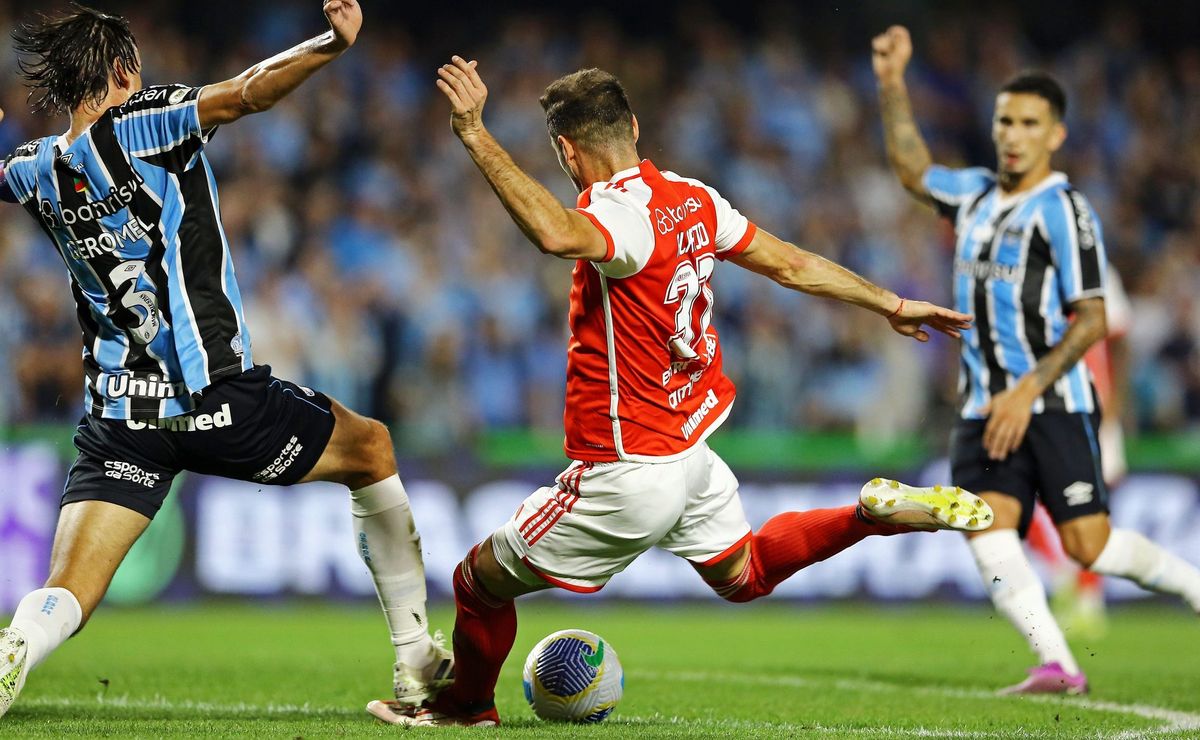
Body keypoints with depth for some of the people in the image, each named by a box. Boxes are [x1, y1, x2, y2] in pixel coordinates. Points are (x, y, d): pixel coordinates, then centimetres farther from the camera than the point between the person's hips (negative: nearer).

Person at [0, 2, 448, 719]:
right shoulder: (135, 125, -9)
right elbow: (245, 94, -24)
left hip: (120, 416, 4)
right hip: (218, 403, -4)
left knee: (67, 596, -3)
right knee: (372, 450, 22)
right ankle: (417, 661, 26)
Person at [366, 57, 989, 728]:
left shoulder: (624, 215, -26)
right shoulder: (695, 200, 0)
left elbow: (557, 233, -50)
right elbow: (793, 264, 11)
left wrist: (477, 137, -49)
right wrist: (893, 305, 24)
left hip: (630, 473, -8)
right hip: (692, 450, 8)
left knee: (481, 578, 9)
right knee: (744, 574, 32)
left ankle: (466, 705, 30)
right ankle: (877, 512, 15)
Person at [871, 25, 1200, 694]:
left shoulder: (1063, 209, -8)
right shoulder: (976, 194, 13)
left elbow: (1092, 319, -12)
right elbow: (913, 169, 29)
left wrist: (1027, 391, -18)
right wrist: (893, 84, 18)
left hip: (1054, 406, -6)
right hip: (985, 409, 6)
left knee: (1090, 545, -10)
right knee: (987, 528, -15)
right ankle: (1056, 665, -16)